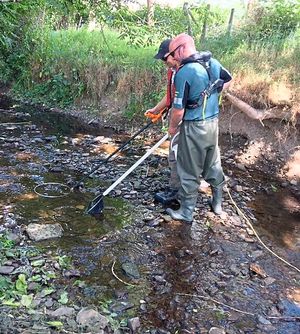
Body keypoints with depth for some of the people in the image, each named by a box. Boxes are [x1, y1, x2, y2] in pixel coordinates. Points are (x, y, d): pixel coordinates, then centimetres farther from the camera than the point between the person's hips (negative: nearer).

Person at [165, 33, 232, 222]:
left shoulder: (184, 72, -21)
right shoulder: (213, 63, 1)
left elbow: (179, 109, -19)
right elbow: (228, 80, 20)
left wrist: (173, 127, -3)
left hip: (194, 128, -7)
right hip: (213, 123, 7)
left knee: (190, 172, 6)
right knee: (213, 164, 21)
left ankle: (187, 212, 19)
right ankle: (218, 203, 36)